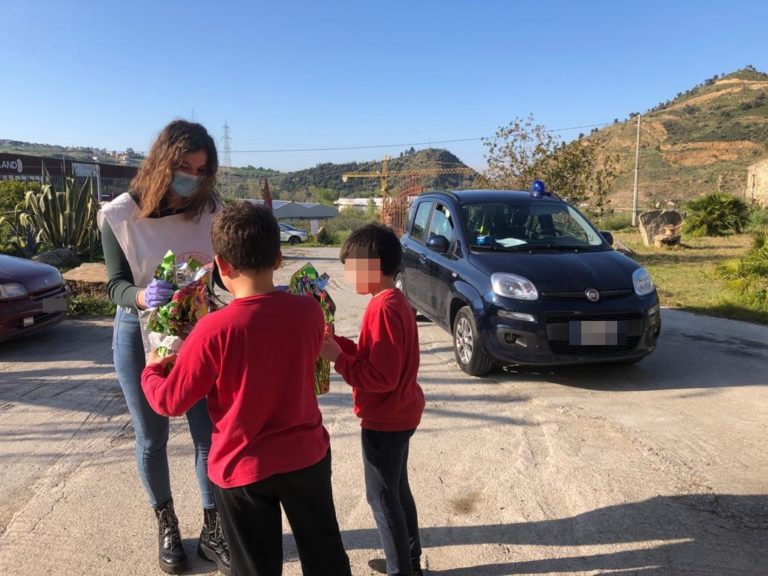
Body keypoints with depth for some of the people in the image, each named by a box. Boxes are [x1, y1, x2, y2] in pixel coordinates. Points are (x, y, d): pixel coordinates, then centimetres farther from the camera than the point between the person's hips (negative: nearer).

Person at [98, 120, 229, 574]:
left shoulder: (211, 209, -8)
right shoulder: (119, 215, -13)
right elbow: (116, 285, -13)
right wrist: (143, 296, -35)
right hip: (140, 333, -1)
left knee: (209, 433, 5)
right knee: (152, 438, 13)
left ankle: (212, 531, 25)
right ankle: (167, 525, 37)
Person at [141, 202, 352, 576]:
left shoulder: (214, 330, -24)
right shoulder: (309, 311, -13)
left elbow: (170, 402, -12)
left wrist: (151, 370, 9)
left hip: (243, 468, -3)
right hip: (308, 456, 3)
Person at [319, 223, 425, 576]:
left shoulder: (383, 308, -25)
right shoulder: (394, 301, 5)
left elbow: (381, 377, -27)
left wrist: (337, 358, -21)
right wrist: (339, 344, 1)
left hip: (385, 420, -10)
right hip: (398, 414, 10)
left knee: (382, 497, 7)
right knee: (397, 489, 22)